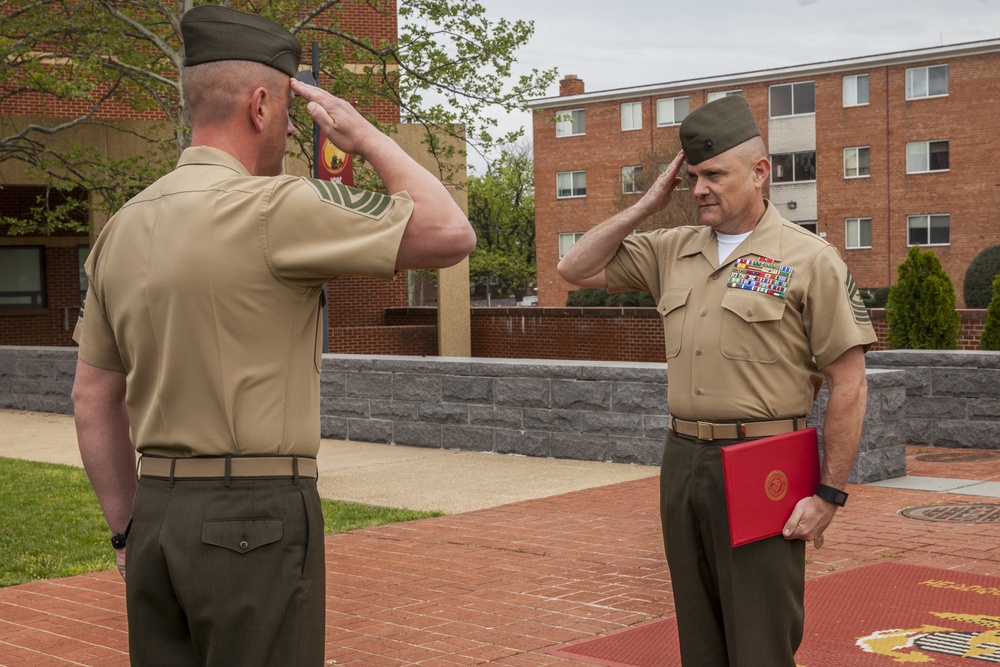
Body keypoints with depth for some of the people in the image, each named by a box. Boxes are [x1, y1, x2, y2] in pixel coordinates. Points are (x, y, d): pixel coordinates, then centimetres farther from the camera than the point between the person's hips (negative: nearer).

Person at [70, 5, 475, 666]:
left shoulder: (124, 227, 9)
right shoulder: (271, 209, -14)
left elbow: (93, 397, 13)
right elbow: (451, 235, -11)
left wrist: (130, 530, 20)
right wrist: (367, 136, 1)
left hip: (158, 516, 8)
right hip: (257, 520, -7)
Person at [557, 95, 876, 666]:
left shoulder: (809, 259, -7)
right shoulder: (673, 251, 11)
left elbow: (849, 385, -8)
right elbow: (578, 269, 15)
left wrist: (830, 494, -12)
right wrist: (648, 205, 6)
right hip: (683, 463, 6)